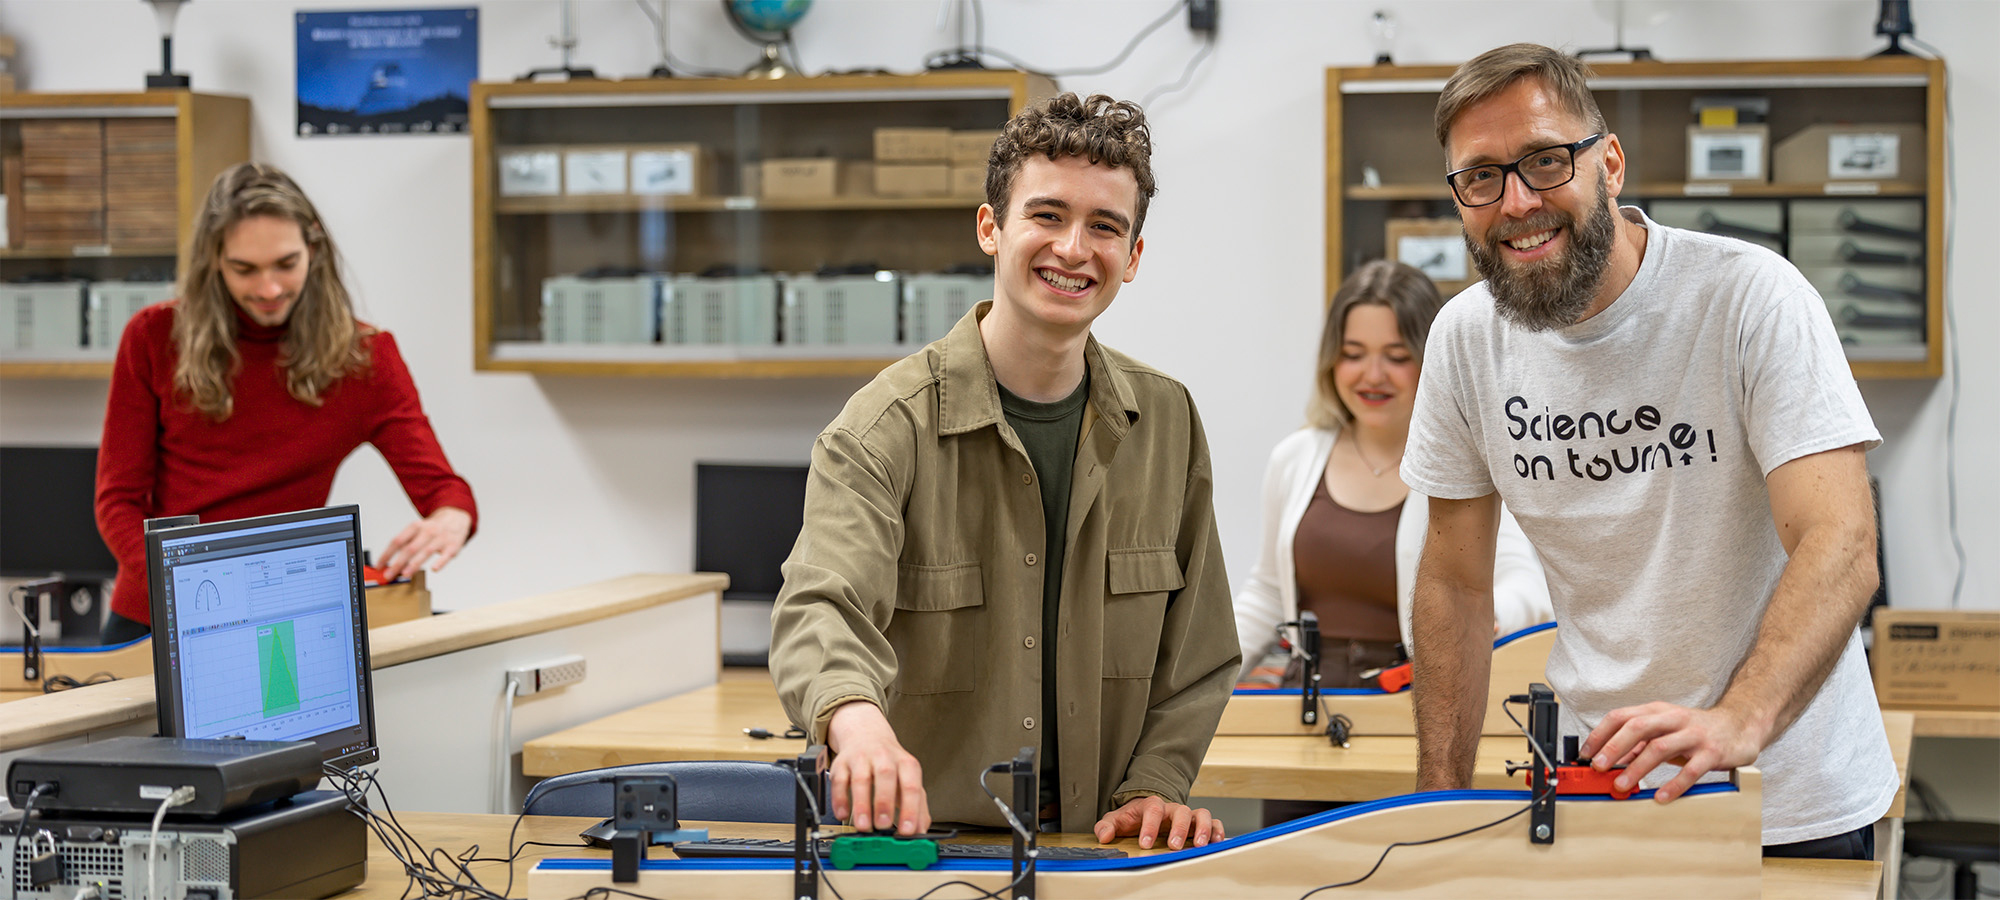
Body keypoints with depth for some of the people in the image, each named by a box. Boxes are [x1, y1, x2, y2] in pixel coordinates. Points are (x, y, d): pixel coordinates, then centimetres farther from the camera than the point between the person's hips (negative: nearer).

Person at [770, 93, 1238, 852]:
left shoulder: (1167, 423, 8)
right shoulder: (887, 426, -8)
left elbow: (1195, 648, 15)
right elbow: (823, 607, -25)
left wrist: (1155, 787, 1)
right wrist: (857, 719, -45)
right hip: (918, 842, -1)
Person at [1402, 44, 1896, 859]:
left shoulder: (1753, 296, -18)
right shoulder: (1465, 337, -4)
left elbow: (1840, 546, -27)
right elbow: (1455, 580, 5)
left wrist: (1738, 721, -44)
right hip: (1587, 791, 4)